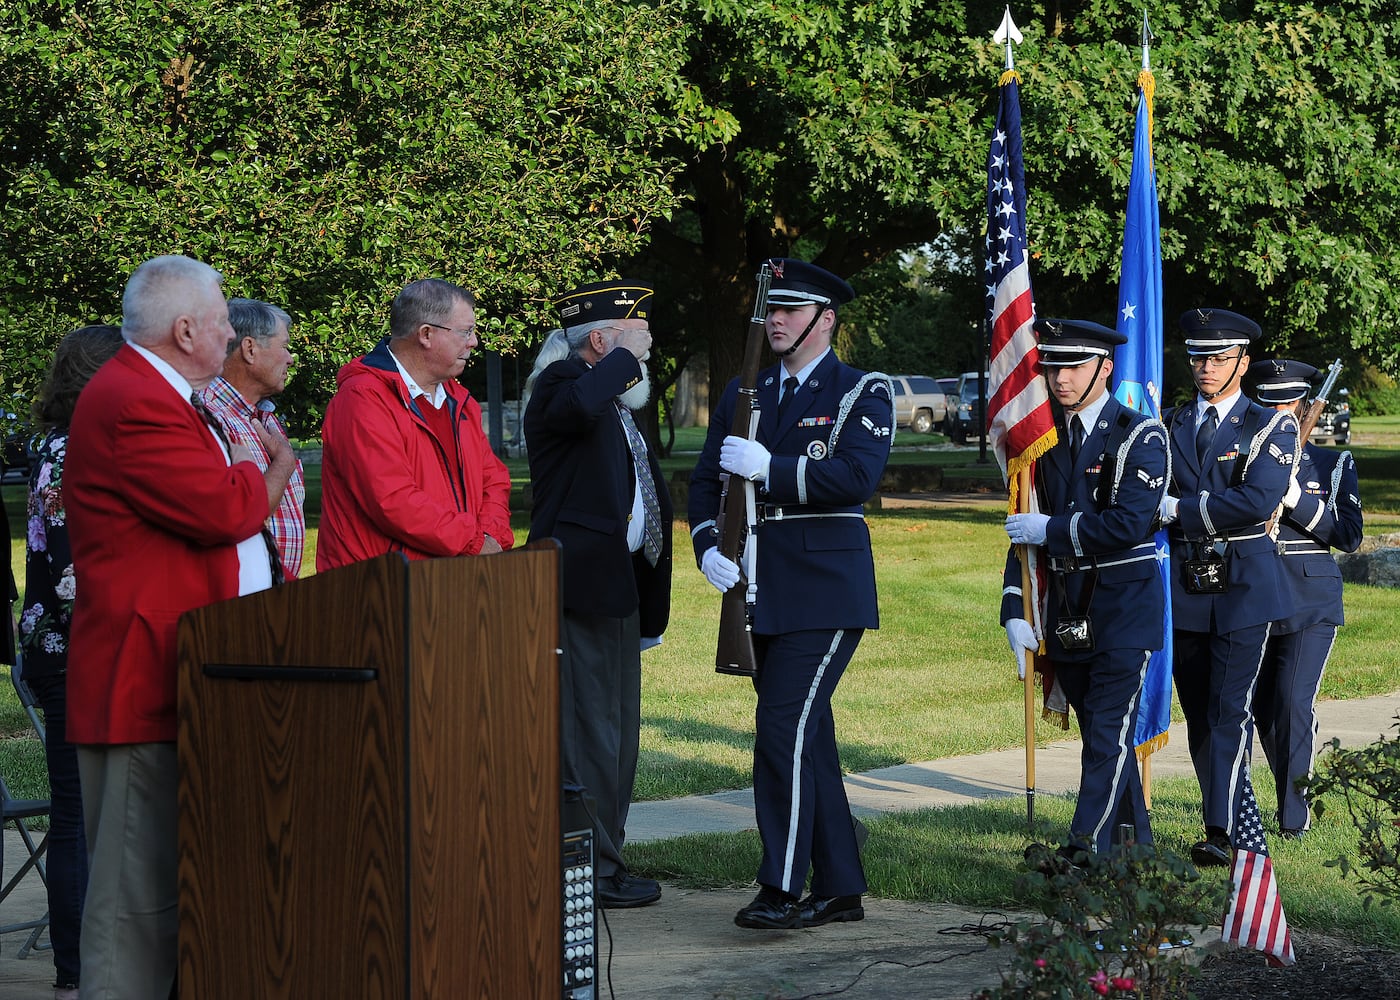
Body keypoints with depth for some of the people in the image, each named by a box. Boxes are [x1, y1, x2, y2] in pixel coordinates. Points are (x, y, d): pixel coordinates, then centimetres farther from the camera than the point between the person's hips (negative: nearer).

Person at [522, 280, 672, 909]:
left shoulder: (618, 399, 22)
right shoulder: (562, 383, -9)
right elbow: (578, 407, -37)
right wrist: (626, 359, -20)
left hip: (619, 584, 10)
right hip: (582, 581, -10)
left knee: (616, 730, 14)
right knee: (589, 730, -8)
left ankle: (604, 862, 22)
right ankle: (593, 871, -4)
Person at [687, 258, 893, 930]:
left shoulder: (862, 394, -1)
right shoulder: (744, 394, 15)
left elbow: (857, 476, -17)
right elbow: (706, 480, 11)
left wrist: (770, 468, -23)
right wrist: (708, 547, -7)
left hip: (826, 590, -6)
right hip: (762, 591, 6)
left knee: (785, 725, -16)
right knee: (808, 737, 10)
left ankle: (782, 889, -13)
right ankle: (840, 889, 18)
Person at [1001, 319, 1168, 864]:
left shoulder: (1140, 435, -8)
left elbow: (1129, 523, -20)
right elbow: (1023, 530, 9)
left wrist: (1050, 529, -14)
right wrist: (1015, 611, 0)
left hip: (1124, 608, -6)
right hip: (1066, 611, 6)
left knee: (1109, 731, -11)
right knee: (1100, 733, 13)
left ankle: (1087, 852, -15)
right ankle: (1135, 846, 25)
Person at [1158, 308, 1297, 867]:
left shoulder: (1270, 428, -1)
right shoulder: (1168, 426, 13)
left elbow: (1258, 501, -16)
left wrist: (1179, 508, -14)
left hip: (1243, 585, -4)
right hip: (1182, 586, 4)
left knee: (1230, 710, -11)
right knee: (1198, 715, 8)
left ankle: (1222, 832, -12)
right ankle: (1233, 816, 19)